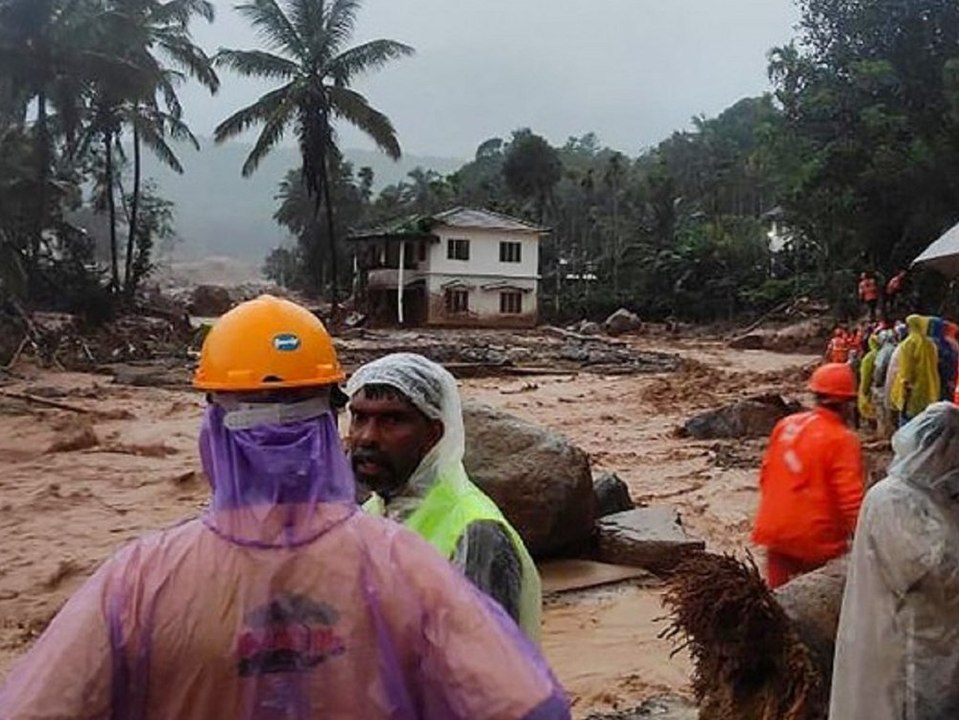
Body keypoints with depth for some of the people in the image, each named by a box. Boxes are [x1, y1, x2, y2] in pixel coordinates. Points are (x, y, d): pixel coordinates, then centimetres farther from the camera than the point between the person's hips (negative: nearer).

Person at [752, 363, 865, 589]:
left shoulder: (785, 425, 2)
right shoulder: (842, 440, -15)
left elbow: (766, 474, 10)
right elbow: (850, 498, -18)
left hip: (776, 532, 5)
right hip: (817, 538, -5)